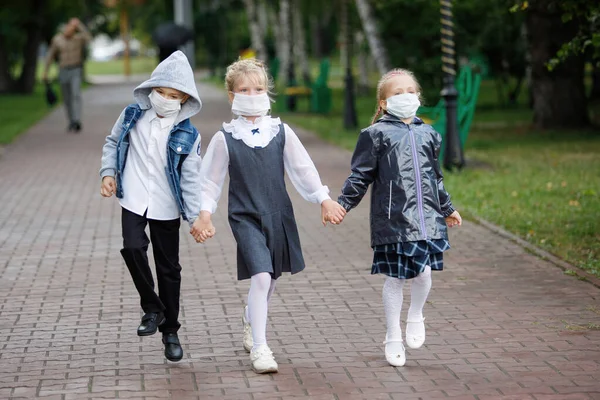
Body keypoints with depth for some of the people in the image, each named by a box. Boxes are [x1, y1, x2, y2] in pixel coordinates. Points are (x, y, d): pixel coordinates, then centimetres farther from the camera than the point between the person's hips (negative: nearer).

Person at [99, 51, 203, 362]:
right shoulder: (133, 116, -2)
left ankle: (170, 331, 21)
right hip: (134, 201, 1)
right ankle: (152, 308, -1)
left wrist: (196, 217, -10)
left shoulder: (187, 134, -7)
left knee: (169, 269, 7)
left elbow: (190, 178, -6)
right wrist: (108, 173, -2)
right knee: (133, 248, -23)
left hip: (166, 209, 0)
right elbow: (113, 143, 13)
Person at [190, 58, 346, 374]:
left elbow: (303, 169, 6)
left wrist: (324, 200, 1)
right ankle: (259, 348, -12)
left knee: (271, 278, 15)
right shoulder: (225, 138, -5)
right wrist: (204, 215, -3)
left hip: (278, 215, 4)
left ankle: (250, 318, 47)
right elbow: (210, 180, 3)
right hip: (245, 218, -4)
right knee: (260, 277, -18)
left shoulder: (281, 132, 1)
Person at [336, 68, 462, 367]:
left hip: (427, 217, 3)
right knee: (395, 278, 3)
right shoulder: (376, 134, -1)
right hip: (393, 219, -3)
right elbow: (360, 175, 0)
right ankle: (393, 339, 16)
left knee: (423, 273, -4)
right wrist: (342, 204, -7)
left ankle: (415, 317, 27)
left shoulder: (427, 134, 13)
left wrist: (447, 208, 31)